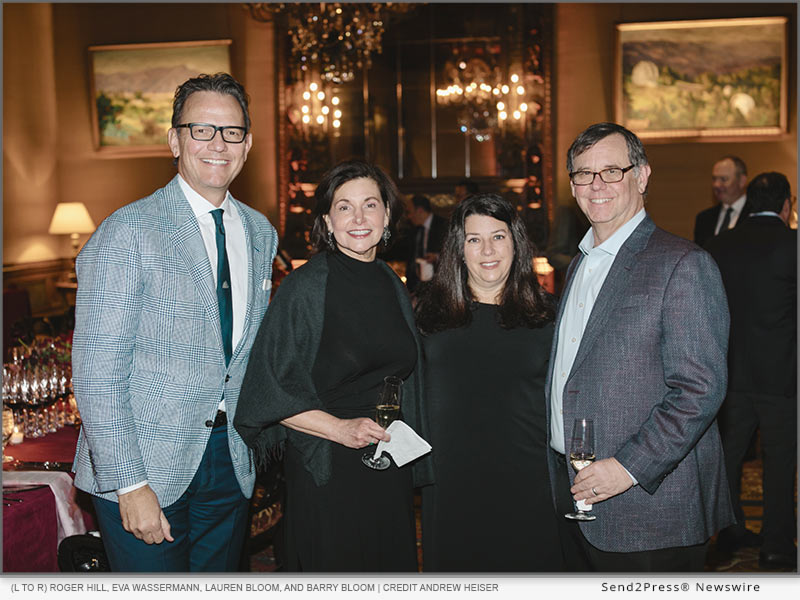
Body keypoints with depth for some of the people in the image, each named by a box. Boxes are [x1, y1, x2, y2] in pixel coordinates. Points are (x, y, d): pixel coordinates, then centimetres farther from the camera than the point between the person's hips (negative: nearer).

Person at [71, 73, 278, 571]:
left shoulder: (261, 233, 9)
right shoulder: (128, 232, -12)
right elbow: (97, 372, -15)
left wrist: (254, 435, 10)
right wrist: (130, 484, -18)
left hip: (231, 465, 6)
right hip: (148, 465, -5)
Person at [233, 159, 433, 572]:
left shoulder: (393, 288, 8)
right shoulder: (305, 287, -11)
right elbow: (269, 393, -12)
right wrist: (340, 428, -20)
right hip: (326, 475, -6)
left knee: (389, 566, 12)